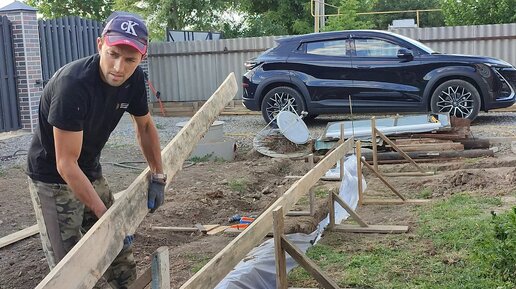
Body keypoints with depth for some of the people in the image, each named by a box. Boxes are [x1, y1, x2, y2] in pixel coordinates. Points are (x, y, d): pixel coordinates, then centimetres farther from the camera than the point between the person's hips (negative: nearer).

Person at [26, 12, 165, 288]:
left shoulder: (134, 78, -11)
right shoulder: (73, 84, -31)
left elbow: (144, 125, 9)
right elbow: (66, 164, -28)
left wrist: (158, 176, 6)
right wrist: (105, 215, -26)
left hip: (91, 172, 6)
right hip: (53, 179, -6)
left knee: (118, 248, 8)